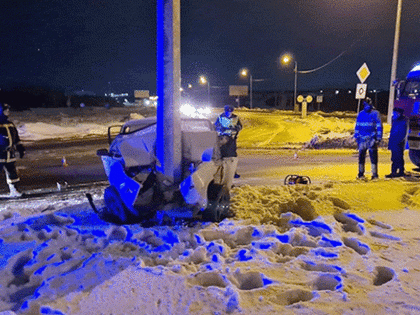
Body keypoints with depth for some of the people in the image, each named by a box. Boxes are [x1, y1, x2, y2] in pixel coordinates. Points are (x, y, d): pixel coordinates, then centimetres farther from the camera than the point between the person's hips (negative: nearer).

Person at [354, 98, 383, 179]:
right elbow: (357, 126, 17)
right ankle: (361, 173, 14)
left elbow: (379, 126, -1)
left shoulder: (375, 113, 1)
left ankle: (374, 174, 2)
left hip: (372, 139, -4)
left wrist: (378, 138, -7)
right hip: (362, 139, 4)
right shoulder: (360, 114, 13)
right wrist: (356, 137, 11)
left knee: (373, 156, -3)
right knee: (361, 156, 6)